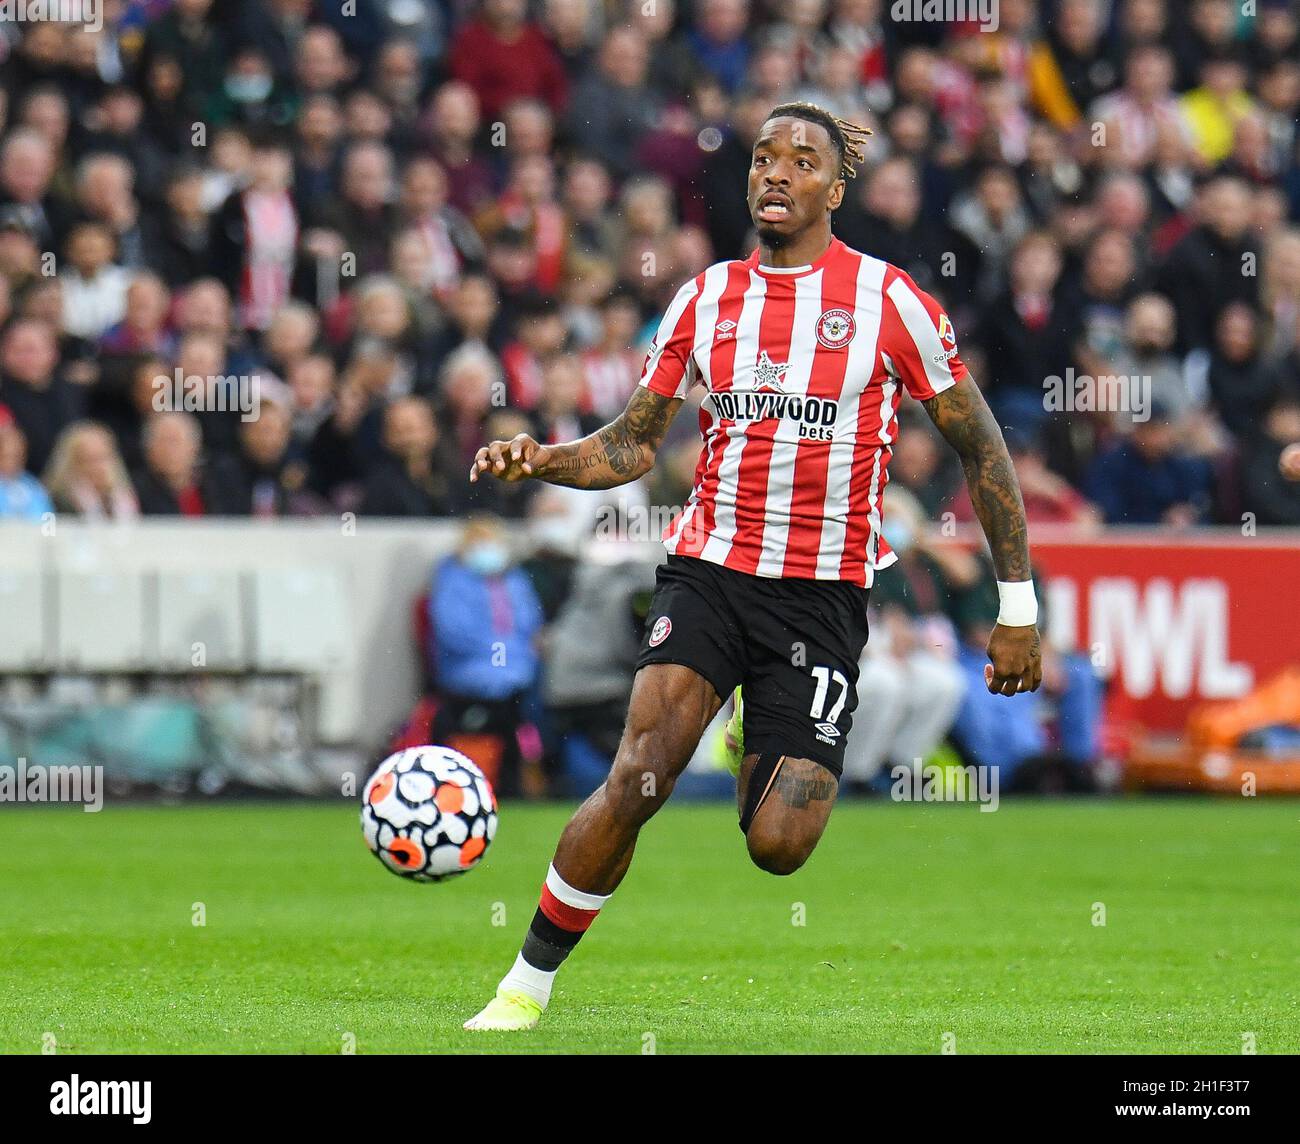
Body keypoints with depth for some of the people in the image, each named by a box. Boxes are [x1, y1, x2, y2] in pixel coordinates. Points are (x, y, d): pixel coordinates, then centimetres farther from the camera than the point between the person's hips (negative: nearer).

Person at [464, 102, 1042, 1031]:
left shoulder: (888, 300, -2)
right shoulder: (707, 299, 8)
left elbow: (982, 450, 4)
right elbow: (635, 443, 15)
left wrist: (1018, 608, 1)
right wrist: (542, 460, -5)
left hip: (824, 596, -1)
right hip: (708, 571, 2)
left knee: (778, 845, -11)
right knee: (638, 777, -20)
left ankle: (762, 749, 25)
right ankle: (529, 984, -7)